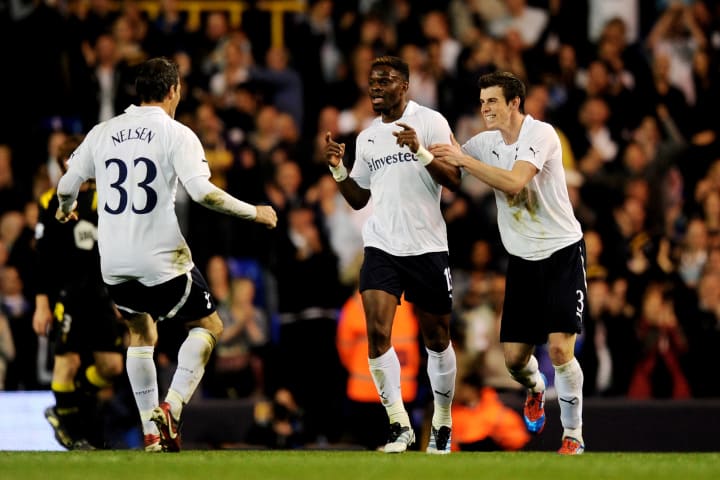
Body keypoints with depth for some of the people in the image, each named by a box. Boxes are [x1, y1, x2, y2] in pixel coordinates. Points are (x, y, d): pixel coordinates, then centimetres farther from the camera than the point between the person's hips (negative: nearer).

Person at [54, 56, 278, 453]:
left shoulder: (102, 133, 7)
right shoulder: (176, 134, -7)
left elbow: (67, 185, 13)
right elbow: (202, 192, -18)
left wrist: (65, 209, 37)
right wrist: (254, 213, -6)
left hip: (113, 262, 5)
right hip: (161, 260, -5)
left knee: (140, 333, 25)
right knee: (208, 324, 14)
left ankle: (151, 431, 17)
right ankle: (170, 408, -7)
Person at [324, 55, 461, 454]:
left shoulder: (429, 122, -3)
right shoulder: (367, 137, 12)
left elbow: (455, 180, -10)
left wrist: (421, 152, -24)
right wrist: (338, 169, 2)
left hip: (427, 246, -3)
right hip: (381, 246, 3)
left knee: (436, 337, 7)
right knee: (377, 333, -14)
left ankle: (442, 424, 22)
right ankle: (399, 424, -9)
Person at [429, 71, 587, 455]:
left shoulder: (541, 135, -17)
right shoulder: (486, 142, 4)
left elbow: (514, 181, -30)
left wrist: (462, 159, -29)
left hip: (562, 253, -6)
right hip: (522, 260, 6)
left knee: (560, 348, -16)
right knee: (514, 356, 2)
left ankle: (573, 437, -1)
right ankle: (535, 391, 39)